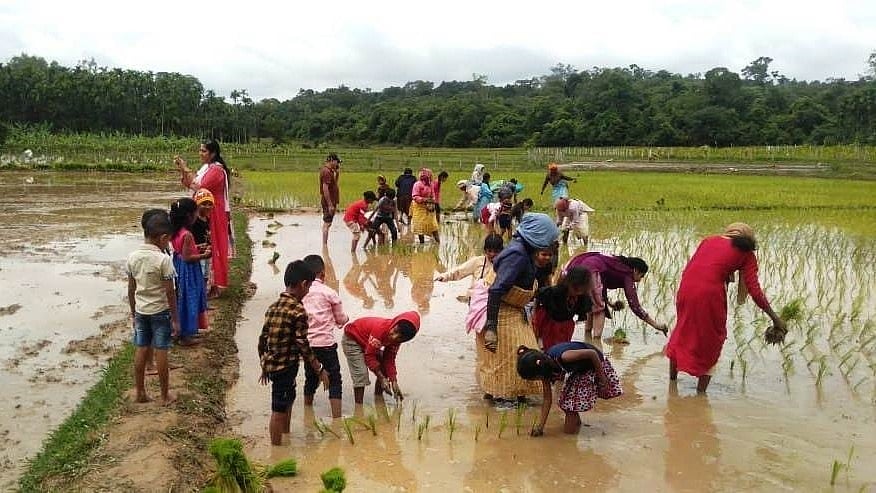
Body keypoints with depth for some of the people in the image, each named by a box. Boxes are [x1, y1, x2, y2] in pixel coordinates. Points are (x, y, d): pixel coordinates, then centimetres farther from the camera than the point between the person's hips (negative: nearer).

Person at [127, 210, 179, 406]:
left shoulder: (133, 257, -3)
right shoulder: (163, 260, -19)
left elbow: (131, 289, 5)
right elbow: (170, 292, -16)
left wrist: (133, 313, 16)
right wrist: (175, 318, -7)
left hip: (140, 311, 5)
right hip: (160, 312, -5)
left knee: (141, 351, 13)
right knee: (161, 353, 4)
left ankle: (140, 393, 24)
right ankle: (165, 395, 15)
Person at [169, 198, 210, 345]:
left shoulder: (175, 232, 3)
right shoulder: (187, 235, -23)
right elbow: (187, 258, -23)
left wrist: (196, 248, 12)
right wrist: (203, 255, -16)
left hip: (178, 269, 9)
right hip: (188, 272, -9)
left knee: (181, 300, 19)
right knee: (188, 300, 2)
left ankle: (180, 330, 31)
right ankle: (185, 336, 12)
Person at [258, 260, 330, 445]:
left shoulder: (273, 306, 7)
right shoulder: (298, 310, -18)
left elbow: (262, 340, 11)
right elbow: (303, 346, -20)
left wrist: (264, 367, 22)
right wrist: (320, 370, -11)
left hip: (271, 363, 9)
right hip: (286, 366, -9)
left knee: (289, 398, 27)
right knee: (279, 410, 2)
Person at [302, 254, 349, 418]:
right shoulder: (329, 292, -6)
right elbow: (341, 320, 2)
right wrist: (346, 318, 23)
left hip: (306, 344, 5)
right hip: (326, 343, -4)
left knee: (310, 378, 18)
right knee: (334, 380, 2)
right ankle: (337, 417, -3)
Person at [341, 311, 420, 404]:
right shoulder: (380, 329, -39)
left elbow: (389, 360, -8)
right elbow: (370, 356, -33)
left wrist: (394, 382, -17)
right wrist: (382, 379, -33)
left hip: (368, 342, 8)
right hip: (352, 339, -7)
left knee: (384, 369, 1)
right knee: (361, 374, -19)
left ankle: (378, 399, 15)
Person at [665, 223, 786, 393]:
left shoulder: (708, 241, 22)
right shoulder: (746, 254, 12)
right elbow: (755, 291, 3)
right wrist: (774, 318, 9)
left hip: (686, 288, 4)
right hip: (711, 292, -3)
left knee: (682, 331, 25)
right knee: (712, 337, 18)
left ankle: (672, 379, 38)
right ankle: (701, 391, 20)